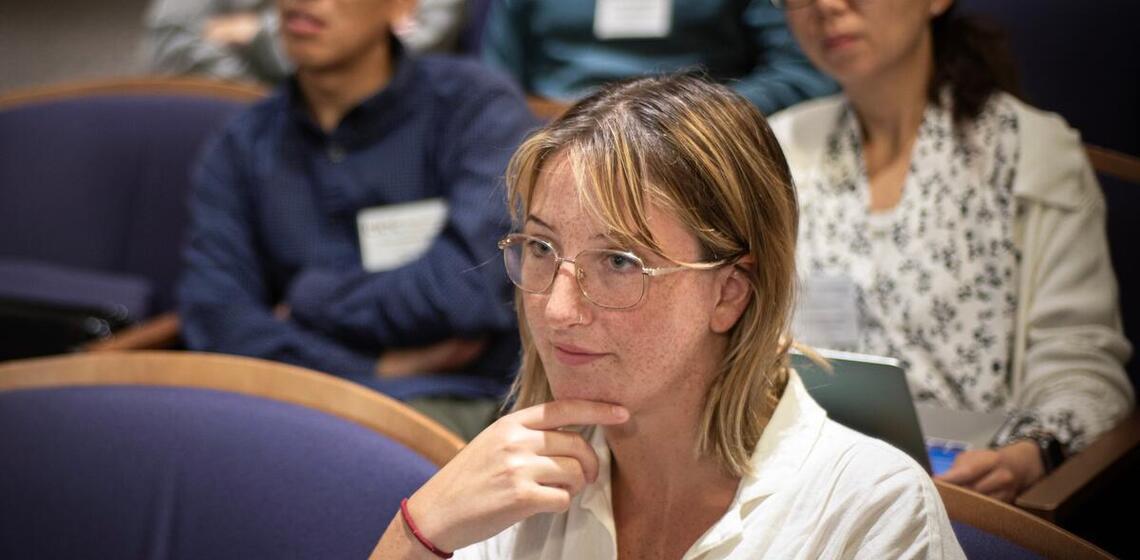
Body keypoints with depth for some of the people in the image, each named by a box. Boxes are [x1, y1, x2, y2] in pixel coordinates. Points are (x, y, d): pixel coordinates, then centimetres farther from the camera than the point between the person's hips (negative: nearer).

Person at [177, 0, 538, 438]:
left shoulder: (475, 104, 4)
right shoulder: (239, 150, 16)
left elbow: (470, 288, -11)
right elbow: (216, 320, 2)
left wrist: (309, 297, 3)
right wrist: (377, 370, -8)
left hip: (448, 401, -4)